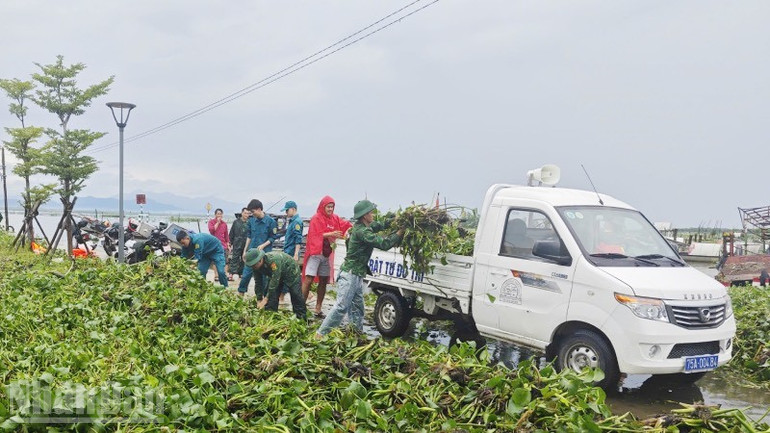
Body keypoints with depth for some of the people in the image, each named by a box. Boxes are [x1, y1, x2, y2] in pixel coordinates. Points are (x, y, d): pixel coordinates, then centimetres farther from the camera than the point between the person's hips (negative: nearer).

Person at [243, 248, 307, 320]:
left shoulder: (274, 260, -42)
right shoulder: (256, 267, -19)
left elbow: (274, 281, -41)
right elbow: (258, 283, -9)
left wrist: (266, 298, -38)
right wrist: (259, 300, -9)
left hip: (290, 271, -6)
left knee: (295, 294, -9)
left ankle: (302, 318, 1)